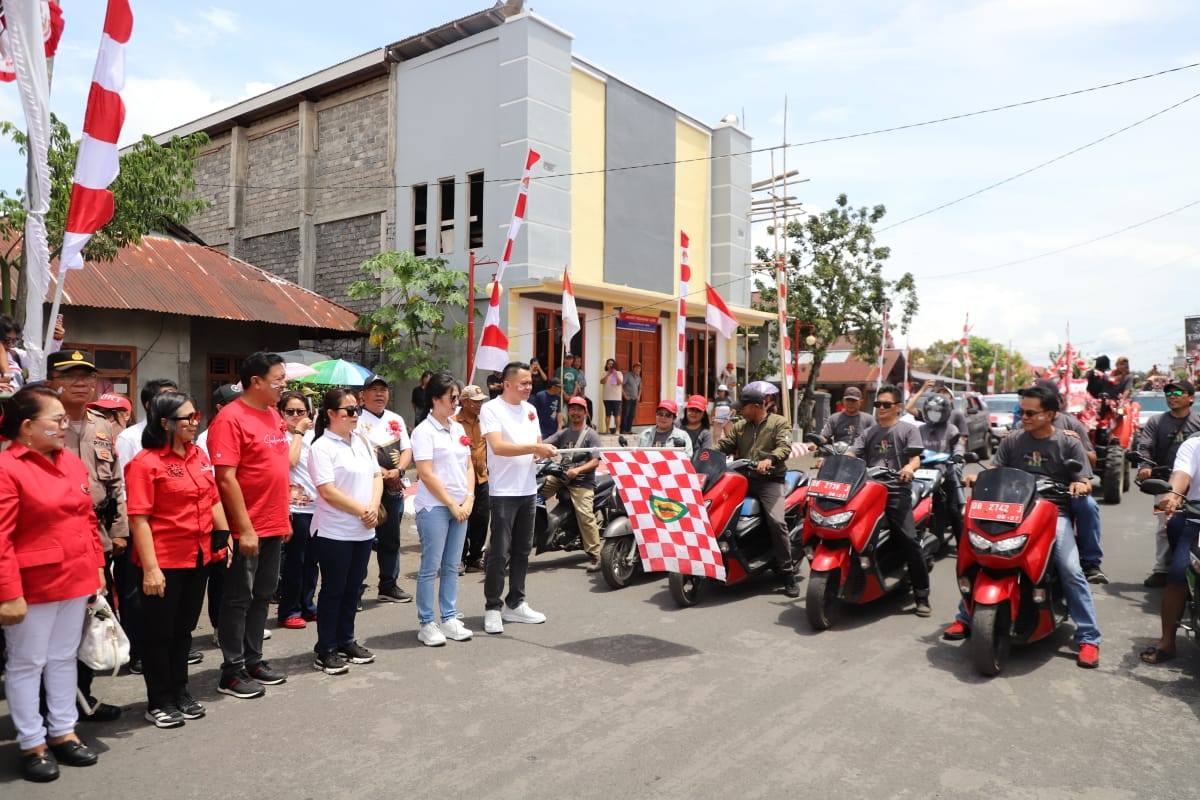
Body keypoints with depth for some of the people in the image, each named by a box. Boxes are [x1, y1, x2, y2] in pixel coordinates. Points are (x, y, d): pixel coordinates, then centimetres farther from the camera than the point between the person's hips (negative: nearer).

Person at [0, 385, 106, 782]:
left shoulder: (72, 462, 7)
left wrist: (97, 567, 12)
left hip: (75, 580, 7)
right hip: (33, 586, -7)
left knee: (64, 658, 17)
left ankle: (63, 732, 30)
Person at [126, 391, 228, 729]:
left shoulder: (199, 455, 6)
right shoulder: (145, 463, -14)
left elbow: (213, 500, 14)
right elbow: (139, 519, -17)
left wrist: (223, 537, 8)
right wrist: (150, 568, -20)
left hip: (199, 557, 7)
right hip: (163, 561, -6)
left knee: (184, 628, 19)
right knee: (159, 632, 8)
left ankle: (180, 691, 33)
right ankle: (159, 702, 22)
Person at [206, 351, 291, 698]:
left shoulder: (274, 415, 9)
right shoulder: (231, 419, -15)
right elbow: (226, 478, -19)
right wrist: (245, 528, -20)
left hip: (273, 526, 8)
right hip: (247, 530, -8)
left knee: (262, 595, 17)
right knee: (238, 599, 5)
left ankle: (253, 660, 30)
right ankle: (233, 671, 17)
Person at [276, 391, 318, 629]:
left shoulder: (312, 435, 12)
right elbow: (290, 461, -20)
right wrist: (298, 432, -13)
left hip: (316, 506, 6)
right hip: (295, 507, -6)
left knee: (311, 560, 14)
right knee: (294, 561, 0)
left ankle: (307, 606, 25)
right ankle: (289, 611, 10)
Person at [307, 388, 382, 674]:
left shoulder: (362, 441, 9)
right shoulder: (322, 447, -12)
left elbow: (377, 476, 10)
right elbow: (328, 492, -18)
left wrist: (373, 508, -7)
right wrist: (362, 511, -14)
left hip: (363, 531, 6)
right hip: (335, 532, -6)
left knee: (352, 589, 15)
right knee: (333, 591, 4)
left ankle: (346, 642, 28)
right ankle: (326, 651, 15)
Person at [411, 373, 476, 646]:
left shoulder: (458, 429, 13)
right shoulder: (424, 431, -9)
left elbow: (468, 466, 14)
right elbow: (427, 474, -13)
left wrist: (468, 500, 0)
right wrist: (452, 504, -12)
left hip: (460, 507, 7)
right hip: (434, 507, -7)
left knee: (452, 567, 12)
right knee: (431, 567, 0)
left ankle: (449, 619, 20)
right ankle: (426, 624, 10)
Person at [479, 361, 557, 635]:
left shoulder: (530, 409, 12)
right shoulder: (491, 409, -10)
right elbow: (498, 446, -22)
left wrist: (545, 450, -8)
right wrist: (534, 448, -27)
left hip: (528, 489, 7)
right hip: (503, 491, -7)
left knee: (522, 550, 14)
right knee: (500, 553, -3)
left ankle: (515, 604, 25)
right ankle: (493, 608, 9)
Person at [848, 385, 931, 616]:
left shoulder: (908, 429, 11)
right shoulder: (868, 433, 23)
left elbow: (915, 457, -1)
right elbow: (851, 454, 11)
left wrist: (909, 468, -25)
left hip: (896, 490, -4)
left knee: (910, 539, -14)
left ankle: (922, 596, -7)